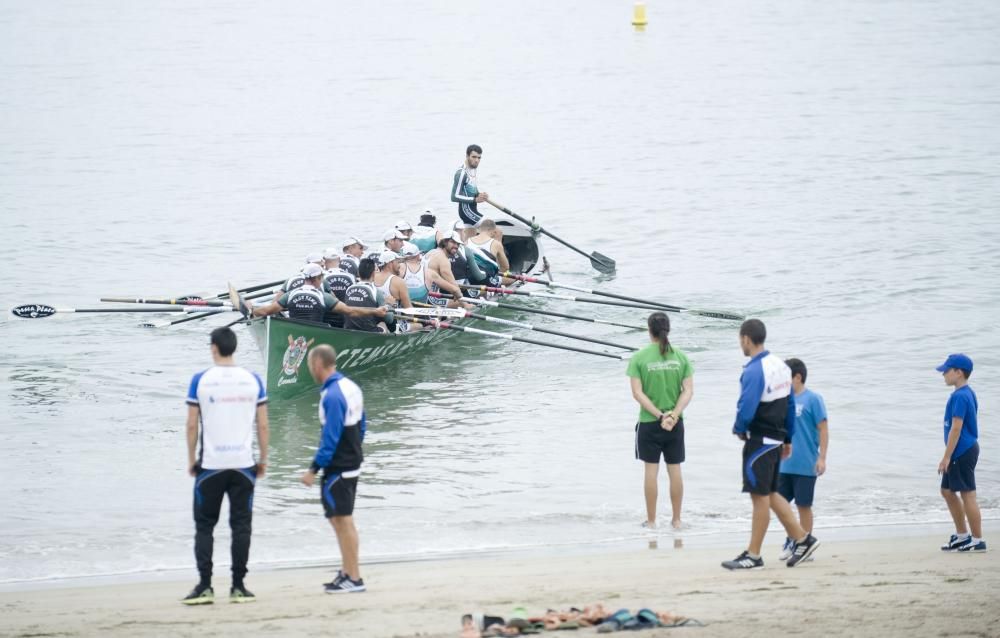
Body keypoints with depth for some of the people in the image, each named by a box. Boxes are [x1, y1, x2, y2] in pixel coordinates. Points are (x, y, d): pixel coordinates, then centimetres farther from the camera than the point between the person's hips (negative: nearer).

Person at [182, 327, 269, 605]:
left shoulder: (201, 380, -3)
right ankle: (238, 587, 4)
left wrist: (191, 459, 8)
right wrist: (263, 459, 13)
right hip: (243, 464, 1)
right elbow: (263, 425, 3)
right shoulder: (253, 380, 2)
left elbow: (192, 425, -3)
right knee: (241, 525, 5)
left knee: (204, 525, 7)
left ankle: (204, 587, 1)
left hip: (210, 464, -1)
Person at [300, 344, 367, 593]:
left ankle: (354, 579, -1)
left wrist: (314, 469, -20)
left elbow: (330, 437, -23)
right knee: (344, 521, 17)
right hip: (352, 465, 9)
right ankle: (347, 573, 22)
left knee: (342, 520, -4)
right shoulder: (351, 387, 8)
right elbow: (361, 428, 16)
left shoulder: (332, 395, -21)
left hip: (337, 469, -9)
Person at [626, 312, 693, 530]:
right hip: (675, 422, 2)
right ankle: (676, 520, 13)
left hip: (649, 422, -2)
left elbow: (638, 393, -13)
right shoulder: (681, 357, -1)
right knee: (675, 471, 9)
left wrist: (658, 415, -13)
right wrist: (673, 415, -12)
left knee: (651, 470, 5)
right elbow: (688, 391, -6)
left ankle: (651, 520, 9)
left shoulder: (639, 358, -8)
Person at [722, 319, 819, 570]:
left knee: (760, 497, -3)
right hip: (776, 439, 9)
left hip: (759, 440, -9)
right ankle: (802, 539, 16)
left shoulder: (754, 371, -19)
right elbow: (791, 405, 16)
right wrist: (788, 438, 21)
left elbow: (746, 409, -25)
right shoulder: (780, 366, 11)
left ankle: (753, 555, 2)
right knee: (770, 494, 17)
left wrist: (739, 429, -5)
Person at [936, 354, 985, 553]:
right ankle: (962, 535, 24)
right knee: (948, 491, 17)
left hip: (962, 453, -10)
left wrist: (947, 457, -19)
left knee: (967, 495, -5)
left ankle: (977, 541, 0)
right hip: (961, 452, 10)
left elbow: (956, 428, -21)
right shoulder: (967, 394, 13)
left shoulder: (960, 397, -18)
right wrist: (949, 456, 24)